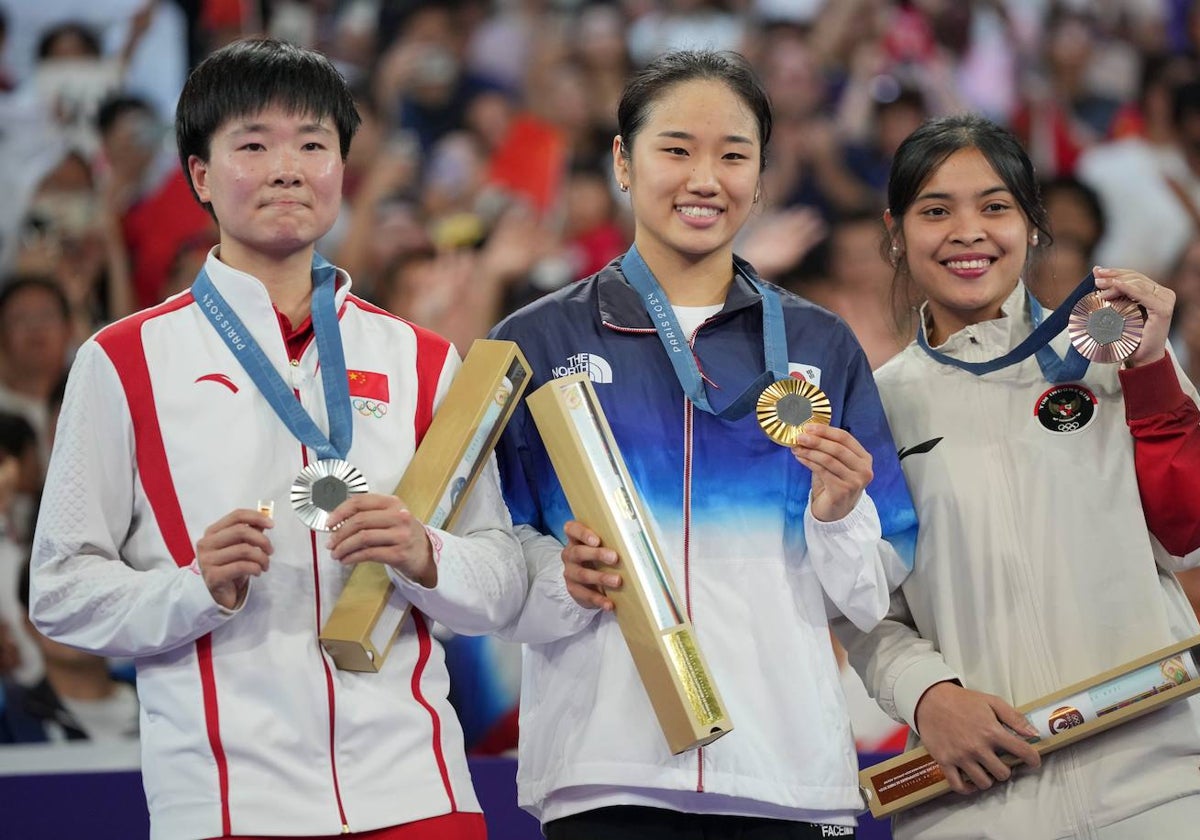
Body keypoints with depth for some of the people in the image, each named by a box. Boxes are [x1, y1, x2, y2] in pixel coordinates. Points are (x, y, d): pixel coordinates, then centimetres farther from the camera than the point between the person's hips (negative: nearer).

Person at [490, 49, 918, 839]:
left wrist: (840, 514, -10)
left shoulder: (820, 345, 11)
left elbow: (873, 596, 9)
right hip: (606, 770, -1)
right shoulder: (538, 342, 6)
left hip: (789, 769, 2)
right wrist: (563, 581, -15)